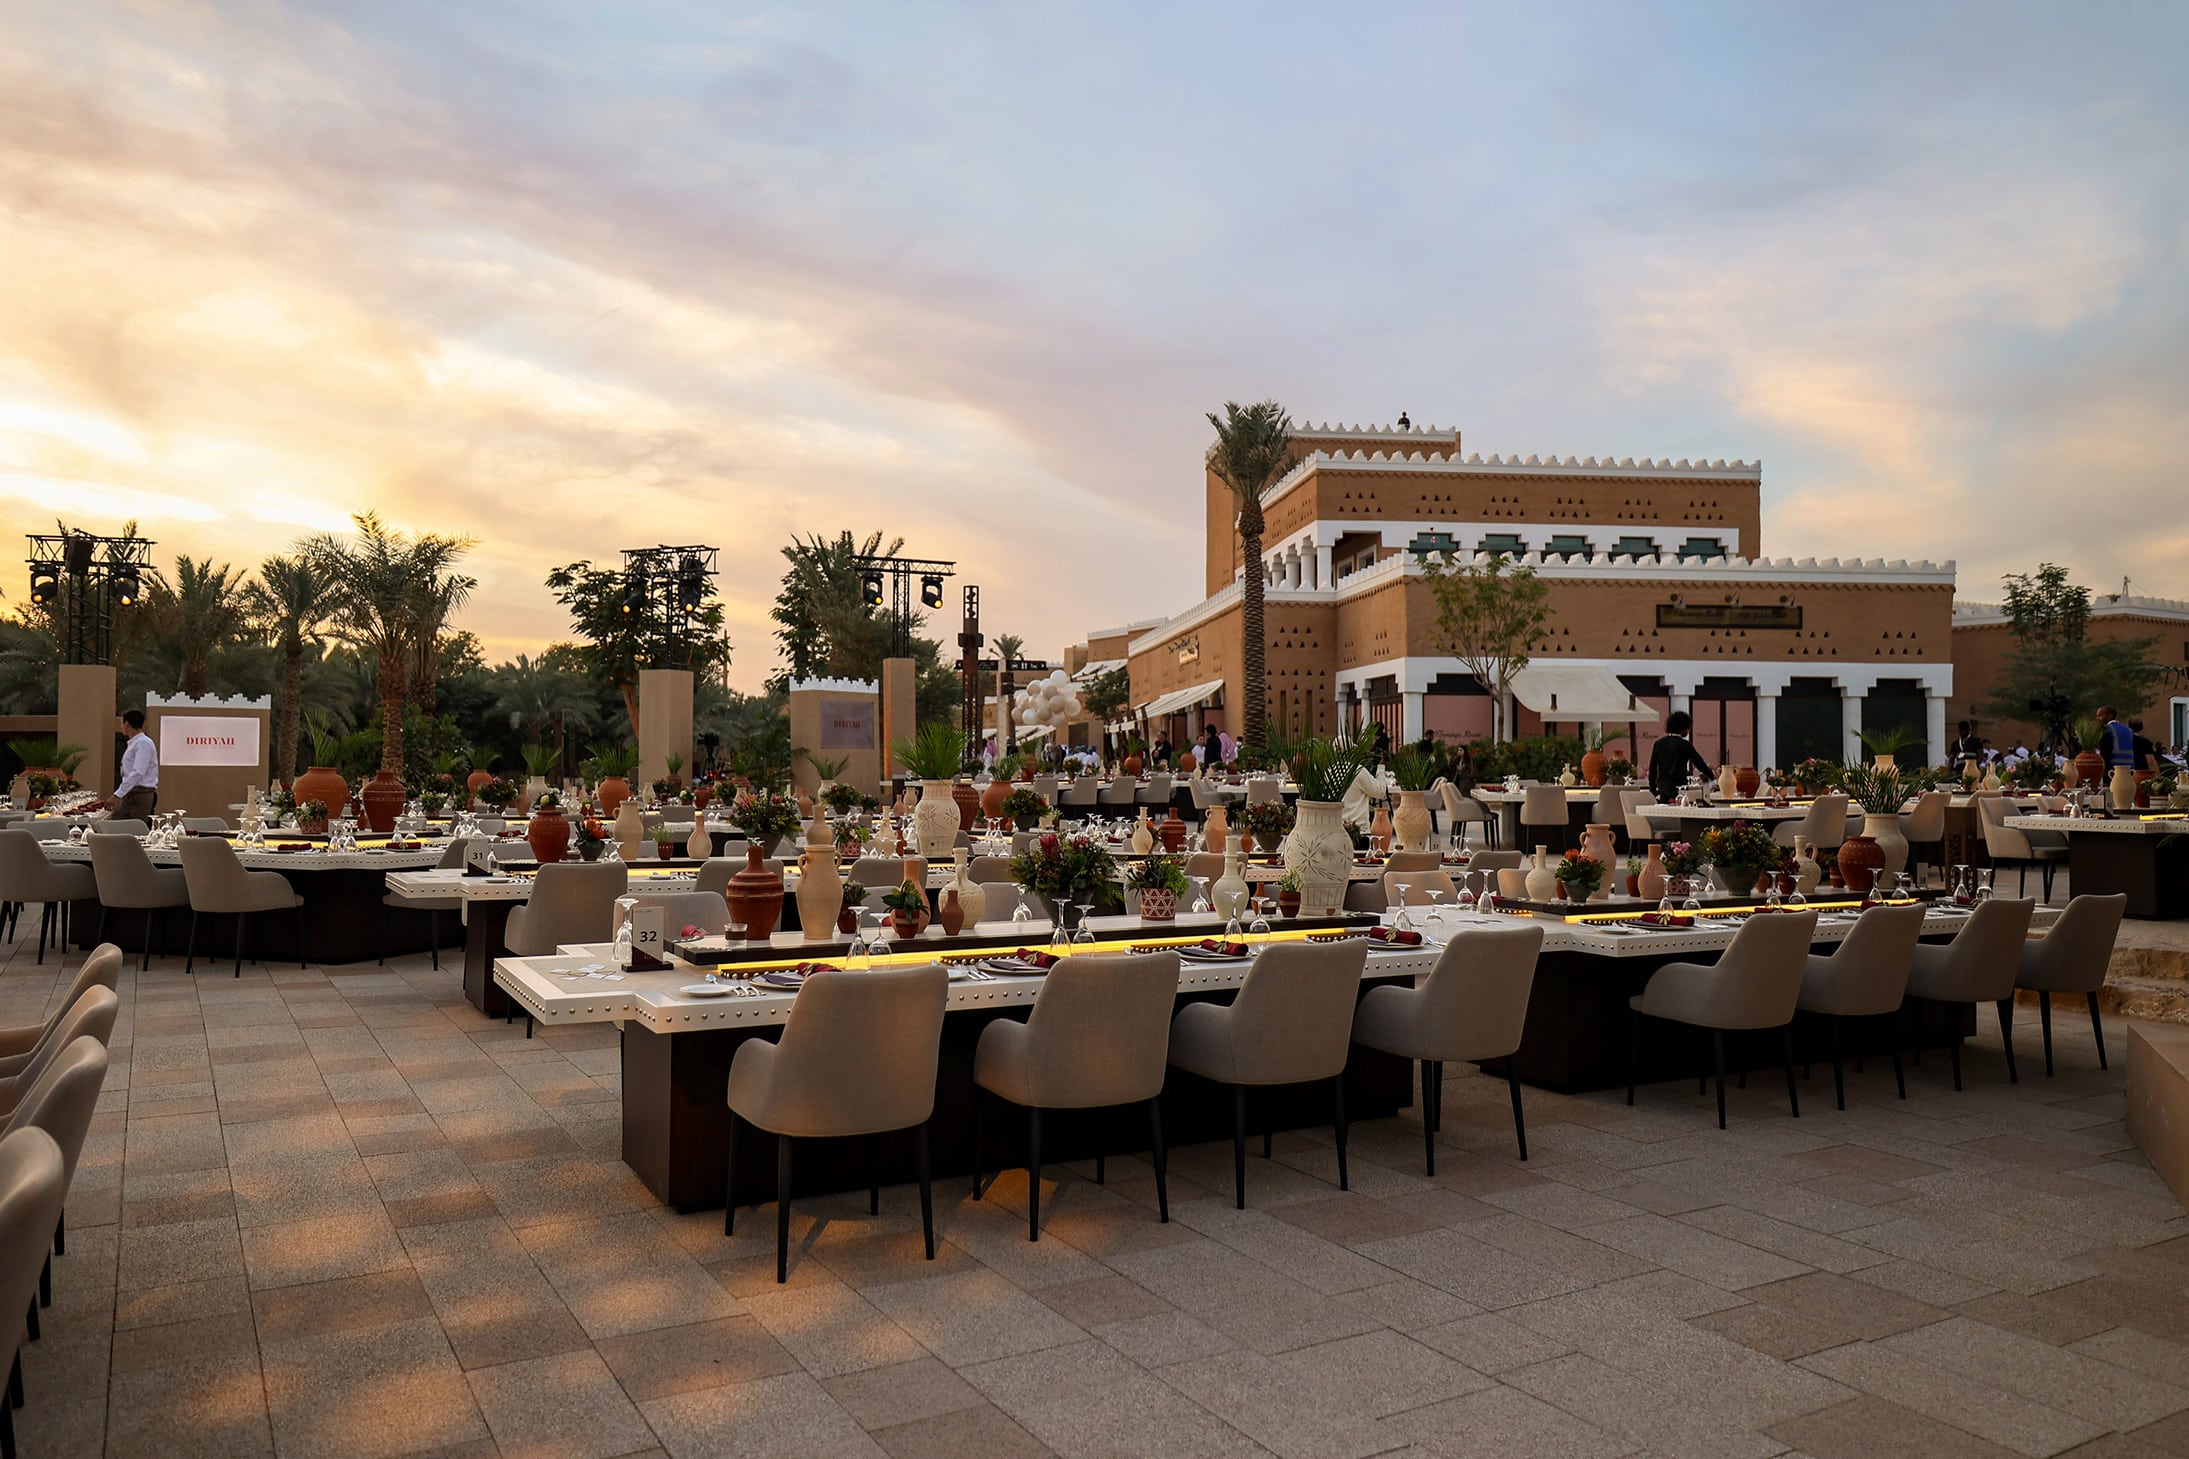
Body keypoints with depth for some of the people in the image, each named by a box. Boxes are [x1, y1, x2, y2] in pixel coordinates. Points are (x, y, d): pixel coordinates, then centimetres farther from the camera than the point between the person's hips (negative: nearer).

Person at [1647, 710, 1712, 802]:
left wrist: (1653, 789, 14)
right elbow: (1700, 764, -5)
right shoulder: (1684, 745, -7)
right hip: (1679, 789, -5)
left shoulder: (1659, 743, 7)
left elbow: (1652, 768, 9)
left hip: (1662, 788, 5)